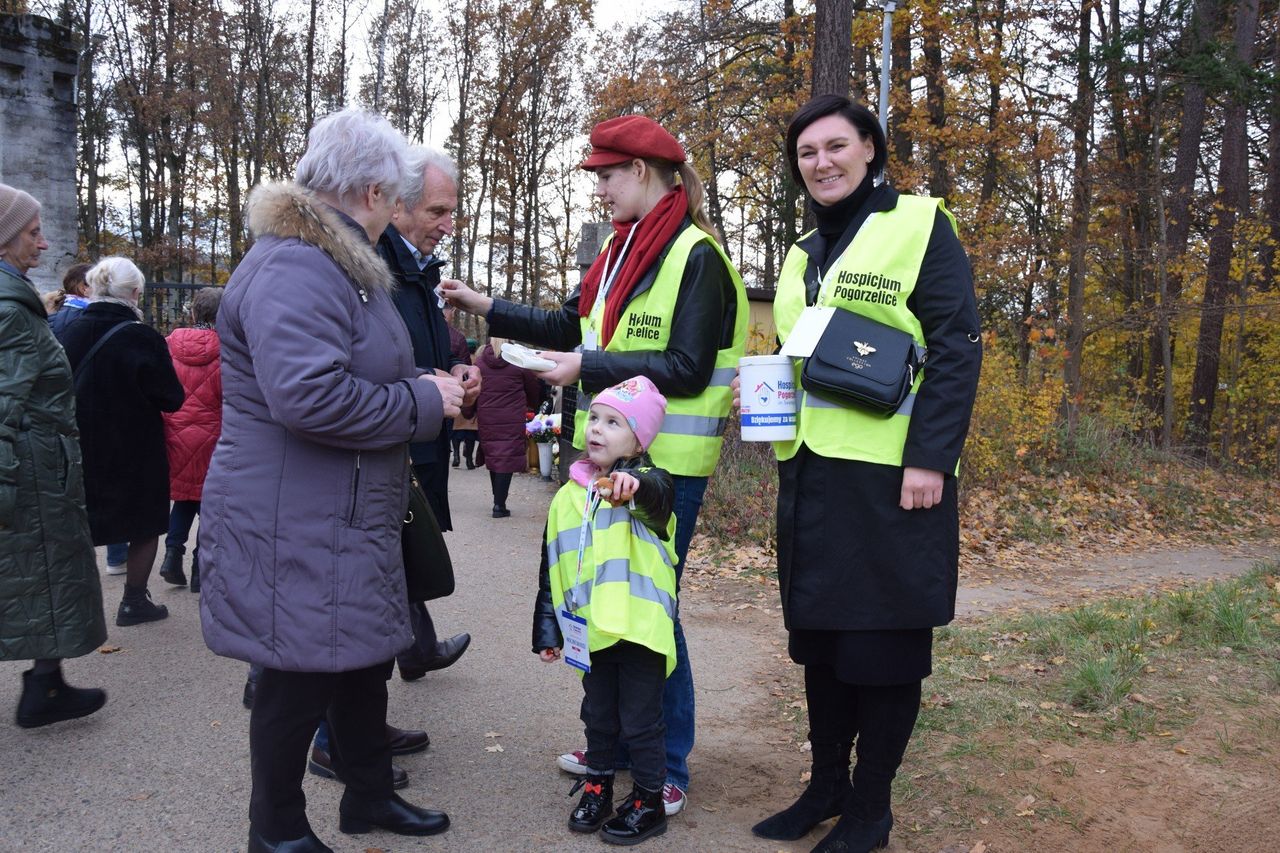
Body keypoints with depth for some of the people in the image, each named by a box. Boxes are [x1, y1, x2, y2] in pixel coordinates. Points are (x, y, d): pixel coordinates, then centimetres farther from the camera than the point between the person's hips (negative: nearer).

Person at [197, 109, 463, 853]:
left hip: (348, 520, 11)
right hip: (296, 528, -11)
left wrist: (430, 385, 8)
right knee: (302, 676, 4)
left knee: (364, 657, 20)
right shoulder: (293, 270, -21)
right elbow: (309, 395, -32)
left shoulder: (339, 263, 16)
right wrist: (422, 404, -20)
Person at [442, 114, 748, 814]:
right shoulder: (618, 250, 12)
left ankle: (668, 768, 16)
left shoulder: (696, 256, -12)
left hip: (667, 463, -8)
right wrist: (487, 308, 15)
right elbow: (571, 327, 20)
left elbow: (686, 369, -19)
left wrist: (587, 369, -20)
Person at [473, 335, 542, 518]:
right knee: (507, 458, -2)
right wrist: (533, 406, 28)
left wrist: (472, 412, 25)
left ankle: (498, 500, 21)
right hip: (512, 420, -3)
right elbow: (534, 390, 8)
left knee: (492, 457, 14)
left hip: (486, 419, 3)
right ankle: (499, 504, -7)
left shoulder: (479, 362, 3)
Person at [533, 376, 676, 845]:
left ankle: (648, 802, 24)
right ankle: (597, 786, 38)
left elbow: (659, 493, -37)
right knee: (598, 715, 20)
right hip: (591, 629, 5)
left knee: (641, 720, 7)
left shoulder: (648, 484, -9)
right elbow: (551, 569, 13)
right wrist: (547, 628, 14)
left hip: (640, 626, -5)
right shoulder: (569, 496, 6)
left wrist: (631, 486, -60)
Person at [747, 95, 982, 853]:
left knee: (884, 641, 3)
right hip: (812, 474, 7)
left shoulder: (918, 225, -3)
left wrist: (930, 459, -18)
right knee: (818, 633, 13)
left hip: (890, 473, -7)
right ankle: (826, 785, 29)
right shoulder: (804, 254, 17)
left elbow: (956, 349, -10)